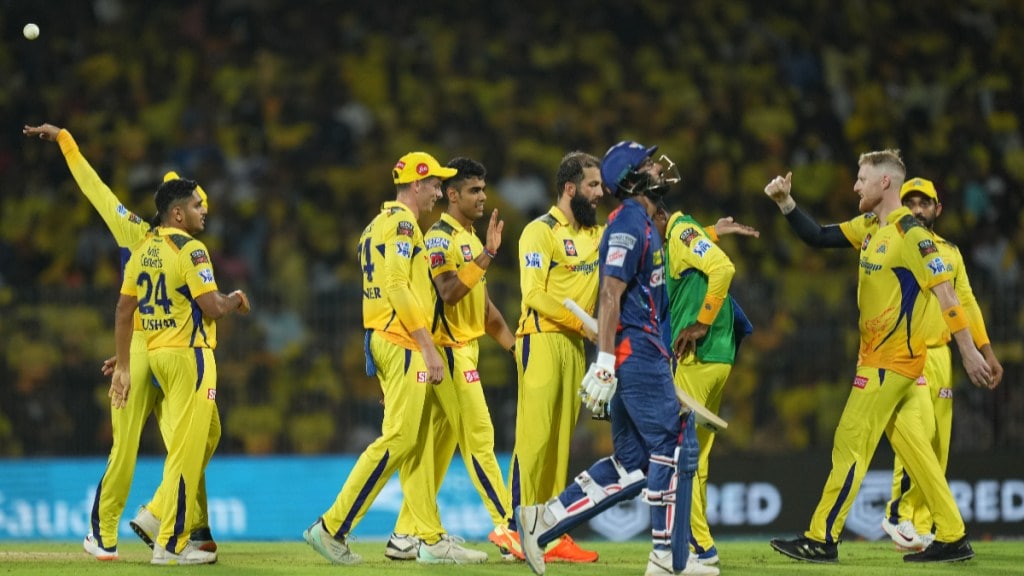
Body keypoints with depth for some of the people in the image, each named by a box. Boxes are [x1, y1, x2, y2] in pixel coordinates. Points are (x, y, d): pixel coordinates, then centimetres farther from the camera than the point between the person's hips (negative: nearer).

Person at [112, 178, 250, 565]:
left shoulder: (143, 250, 11)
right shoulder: (190, 249, -13)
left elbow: (124, 310, 11)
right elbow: (212, 308, -18)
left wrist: (123, 366, 14)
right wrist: (235, 300, 4)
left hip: (157, 355, 9)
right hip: (189, 354, -9)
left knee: (208, 433, 22)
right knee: (187, 448, -4)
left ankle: (159, 512, 18)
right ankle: (170, 545, -3)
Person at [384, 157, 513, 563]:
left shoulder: (471, 239, 18)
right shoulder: (440, 238, -11)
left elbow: (482, 302, 22)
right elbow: (448, 293, -24)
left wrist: (512, 344, 17)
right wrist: (486, 255, -27)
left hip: (465, 349, 9)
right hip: (449, 349, -9)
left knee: (439, 444, 8)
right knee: (478, 436, -10)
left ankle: (408, 537, 10)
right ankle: (508, 526, -10)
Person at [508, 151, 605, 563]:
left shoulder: (597, 234, 17)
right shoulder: (541, 231, -5)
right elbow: (535, 294, -13)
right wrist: (582, 322, -17)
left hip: (575, 345, 7)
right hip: (542, 340, -7)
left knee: (561, 440, 6)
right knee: (535, 436, -9)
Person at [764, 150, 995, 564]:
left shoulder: (911, 233, -16)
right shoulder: (870, 226, 11)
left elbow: (945, 293, -19)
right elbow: (818, 237, 18)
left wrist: (969, 352, -22)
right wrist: (786, 203, 3)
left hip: (891, 359, -9)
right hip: (878, 355, 9)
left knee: (850, 444, -5)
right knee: (913, 448, 8)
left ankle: (822, 540, -1)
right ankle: (952, 539, 10)